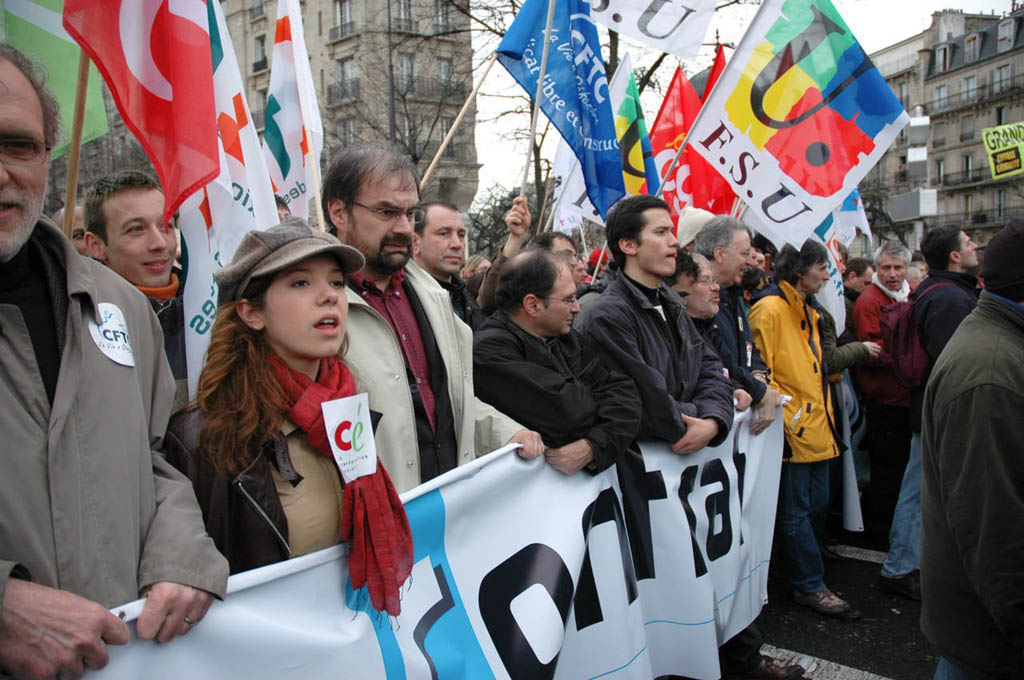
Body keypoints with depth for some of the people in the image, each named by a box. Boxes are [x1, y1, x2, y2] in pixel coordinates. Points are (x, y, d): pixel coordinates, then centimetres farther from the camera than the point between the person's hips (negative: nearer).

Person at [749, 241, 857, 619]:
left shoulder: (808, 311, 17)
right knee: (796, 510, 2)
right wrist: (784, 415, -20)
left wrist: (824, 411, 19)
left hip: (817, 427, 10)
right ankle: (810, 586, 12)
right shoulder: (770, 309, -15)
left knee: (816, 502, 16)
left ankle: (803, 570, 31)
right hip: (793, 430, -10)